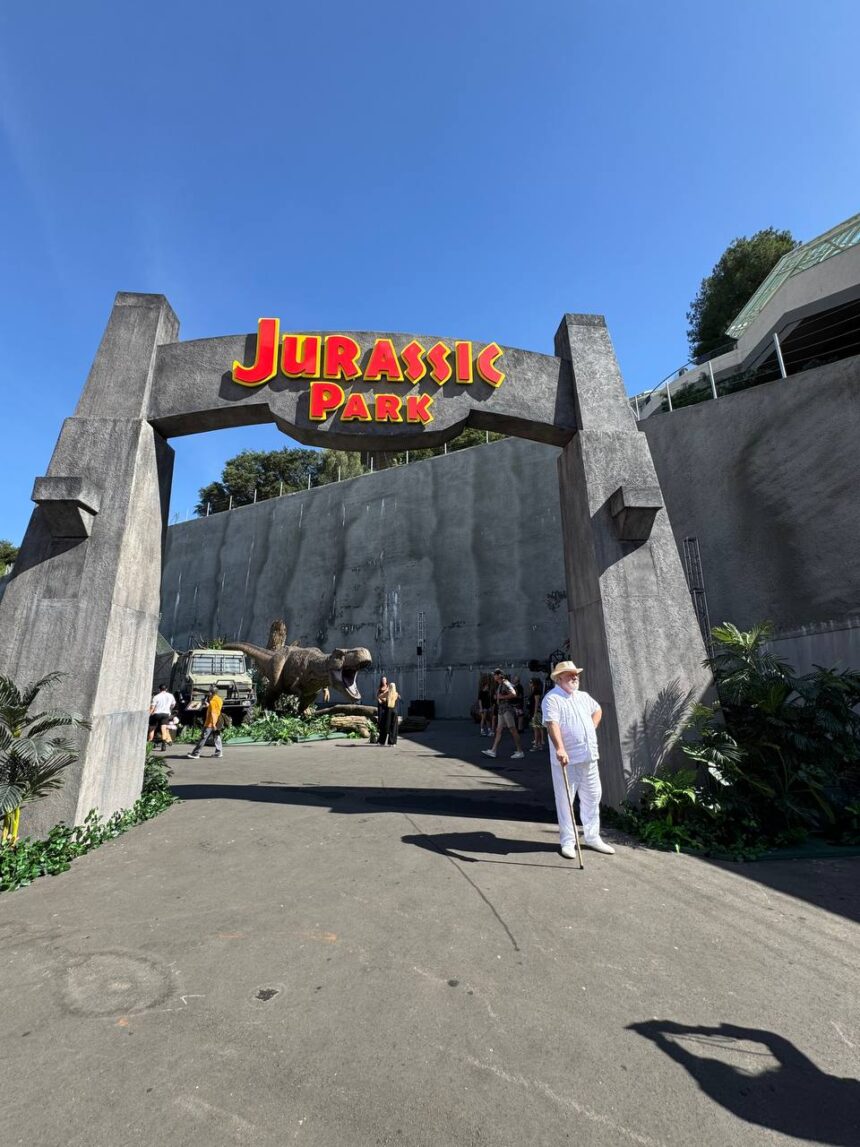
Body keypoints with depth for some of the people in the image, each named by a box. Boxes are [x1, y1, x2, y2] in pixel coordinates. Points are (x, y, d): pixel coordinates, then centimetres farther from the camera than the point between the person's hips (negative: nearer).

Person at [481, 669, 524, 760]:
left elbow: (513, 694, -25)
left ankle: (520, 751, 1)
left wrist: (502, 697, -18)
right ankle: (493, 751, 10)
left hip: (507, 709, -10)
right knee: (499, 730, 8)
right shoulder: (499, 685, 16)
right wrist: (497, 698, 10)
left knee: (513, 730, -5)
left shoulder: (506, 684, -13)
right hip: (501, 710, 10)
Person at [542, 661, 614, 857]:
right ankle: (567, 842, 15)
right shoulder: (552, 699, -13)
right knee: (565, 800, 2)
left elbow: (597, 710, 30)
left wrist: (592, 729, 16)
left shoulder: (583, 696, 12)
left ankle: (592, 837, 31)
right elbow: (552, 724, -25)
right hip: (566, 759, -7)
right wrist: (559, 748, -36)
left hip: (589, 757, 7)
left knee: (592, 797, 15)